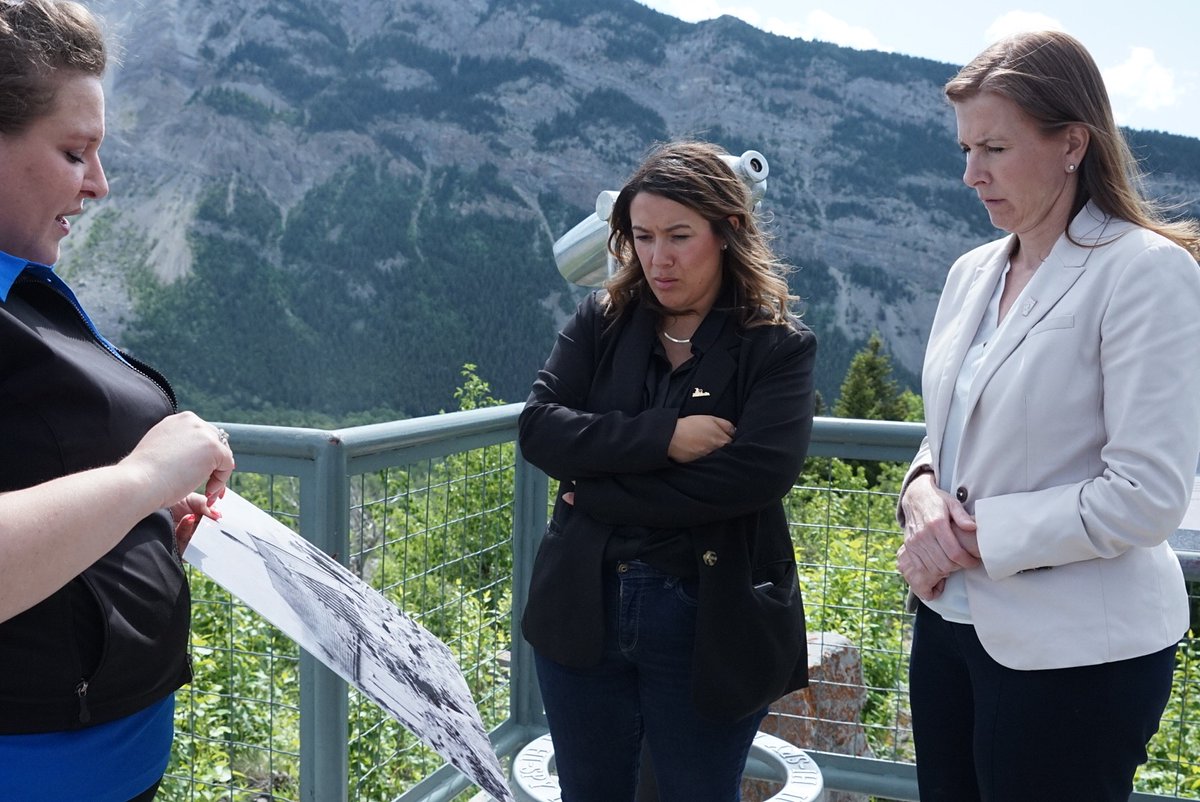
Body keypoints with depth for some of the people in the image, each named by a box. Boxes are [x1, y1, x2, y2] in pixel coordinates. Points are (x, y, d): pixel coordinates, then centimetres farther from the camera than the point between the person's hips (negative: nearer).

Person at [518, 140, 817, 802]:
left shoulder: (779, 346, -8)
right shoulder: (601, 320, 2)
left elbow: (756, 474, -22)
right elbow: (538, 428, -9)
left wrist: (597, 494, -17)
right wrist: (662, 435, -22)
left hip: (708, 628, -3)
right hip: (583, 610, 3)